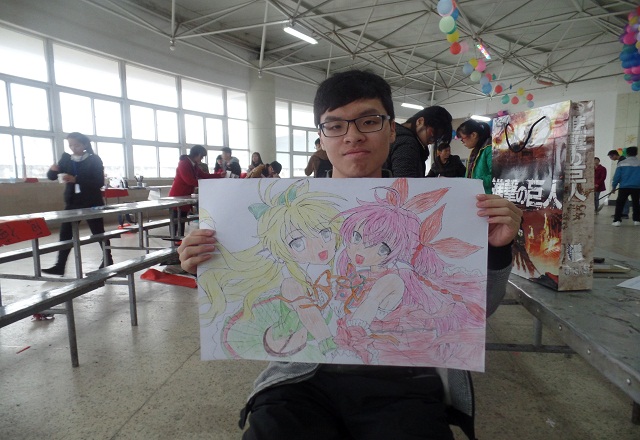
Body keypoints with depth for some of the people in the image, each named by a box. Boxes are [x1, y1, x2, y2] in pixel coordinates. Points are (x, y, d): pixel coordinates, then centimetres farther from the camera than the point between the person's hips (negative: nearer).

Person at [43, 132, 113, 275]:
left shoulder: (94, 160, -6)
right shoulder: (66, 159, 6)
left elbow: (99, 182, -14)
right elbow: (51, 177, 5)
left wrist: (76, 179, -24)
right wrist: (53, 169, -18)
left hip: (92, 203, -4)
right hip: (72, 202, 4)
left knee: (98, 233, 5)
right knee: (65, 234, 0)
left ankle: (108, 261, 21)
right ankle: (60, 266, 6)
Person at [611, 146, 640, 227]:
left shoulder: (621, 163, -2)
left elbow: (617, 176, -2)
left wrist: (614, 186, 6)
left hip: (624, 187, -2)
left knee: (620, 203, 1)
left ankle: (617, 220, -8)